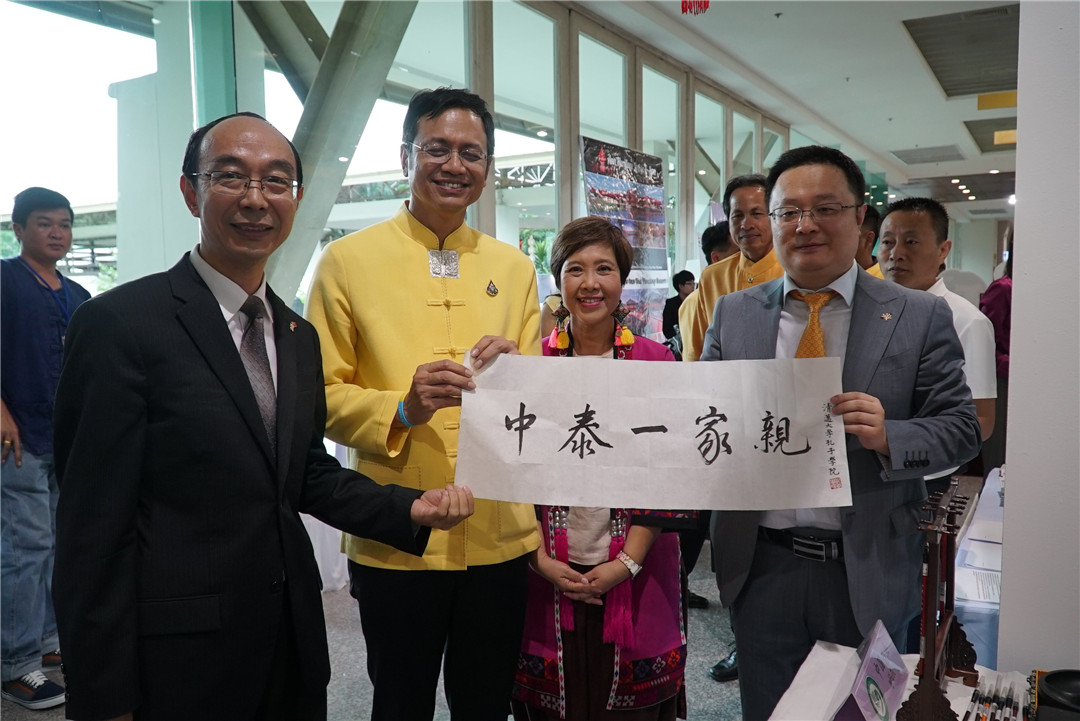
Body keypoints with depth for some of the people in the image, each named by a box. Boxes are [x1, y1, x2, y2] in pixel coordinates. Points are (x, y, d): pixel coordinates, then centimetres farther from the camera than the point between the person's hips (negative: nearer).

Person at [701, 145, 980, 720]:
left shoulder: (920, 317, -3)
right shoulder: (732, 314, 4)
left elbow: (961, 428, -4)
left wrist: (887, 436, -22)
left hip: (869, 571, -1)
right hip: (761, 566, 2)